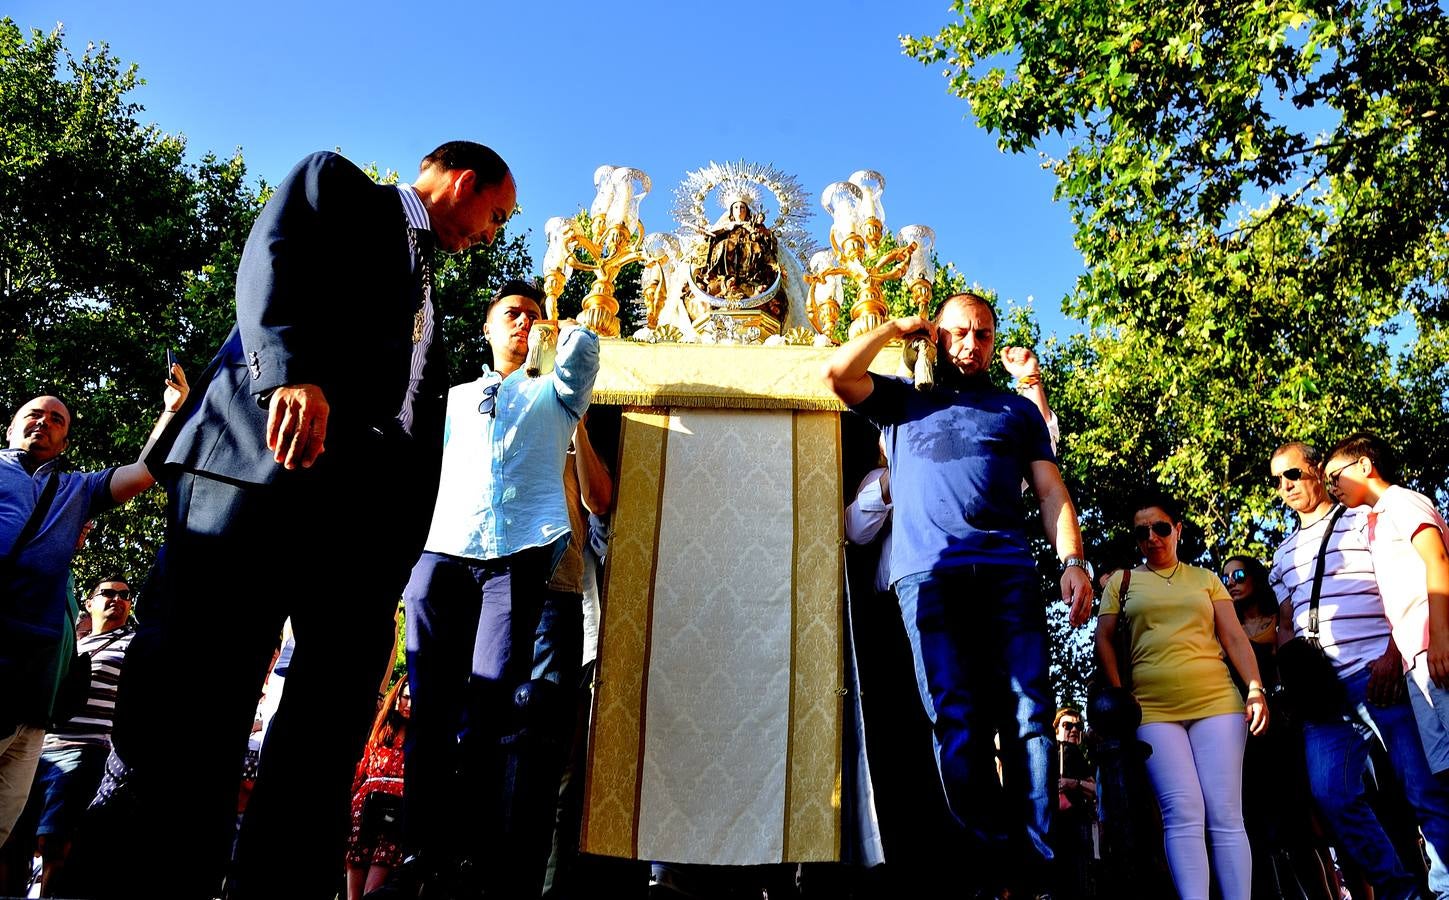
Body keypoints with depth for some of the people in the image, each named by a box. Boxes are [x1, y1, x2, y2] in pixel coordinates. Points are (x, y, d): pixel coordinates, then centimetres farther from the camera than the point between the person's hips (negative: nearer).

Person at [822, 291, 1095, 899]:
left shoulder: (1018, 410, 26)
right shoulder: (904, 401, 24)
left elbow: (1051, 490, 17)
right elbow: (836, 374, 9)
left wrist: (1072, 560, 1)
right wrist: (896, 327, 19)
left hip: (1007, 571, 1)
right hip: (927, 572, -1)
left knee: (1029, 715, -7)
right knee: (956, 722, -7)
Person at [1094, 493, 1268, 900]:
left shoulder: (1205, 579, 17)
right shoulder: (1122, 581, 13)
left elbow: (1234, 637, 10)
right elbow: (1104, 640, 10)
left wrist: (1256, 689, -3)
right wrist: (1119, 697, 1)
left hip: (1216, 702, 1)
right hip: (1154, 710, -1)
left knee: (1226, 816, -4)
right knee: (1183, 813, -11)